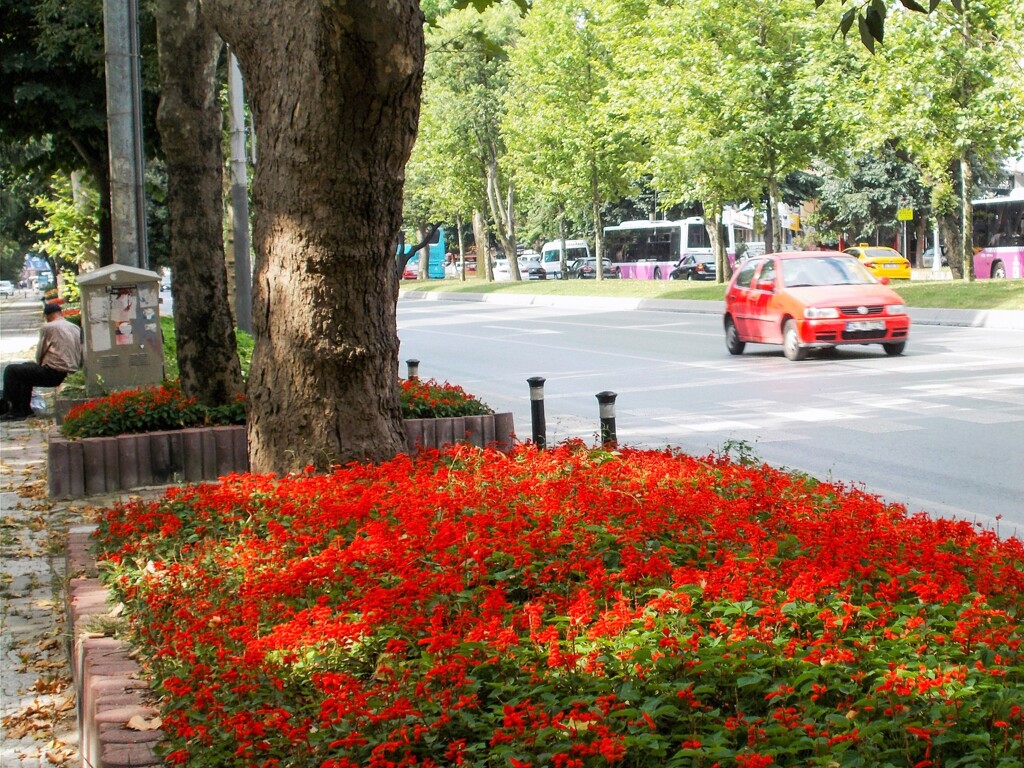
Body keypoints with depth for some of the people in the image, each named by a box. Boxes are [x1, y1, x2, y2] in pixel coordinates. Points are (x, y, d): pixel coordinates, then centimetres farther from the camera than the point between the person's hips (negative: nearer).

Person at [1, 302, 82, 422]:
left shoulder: (47, 327, -7)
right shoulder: (76, 328, 12)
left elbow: (39, 355, -1)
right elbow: (80, 357, 16)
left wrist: (41, 364, 20)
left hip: (54, 373, -8)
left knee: (11, 370, 1)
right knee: (26, 367, 30)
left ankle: (15, 411, 0)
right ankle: (25, 409, 29)